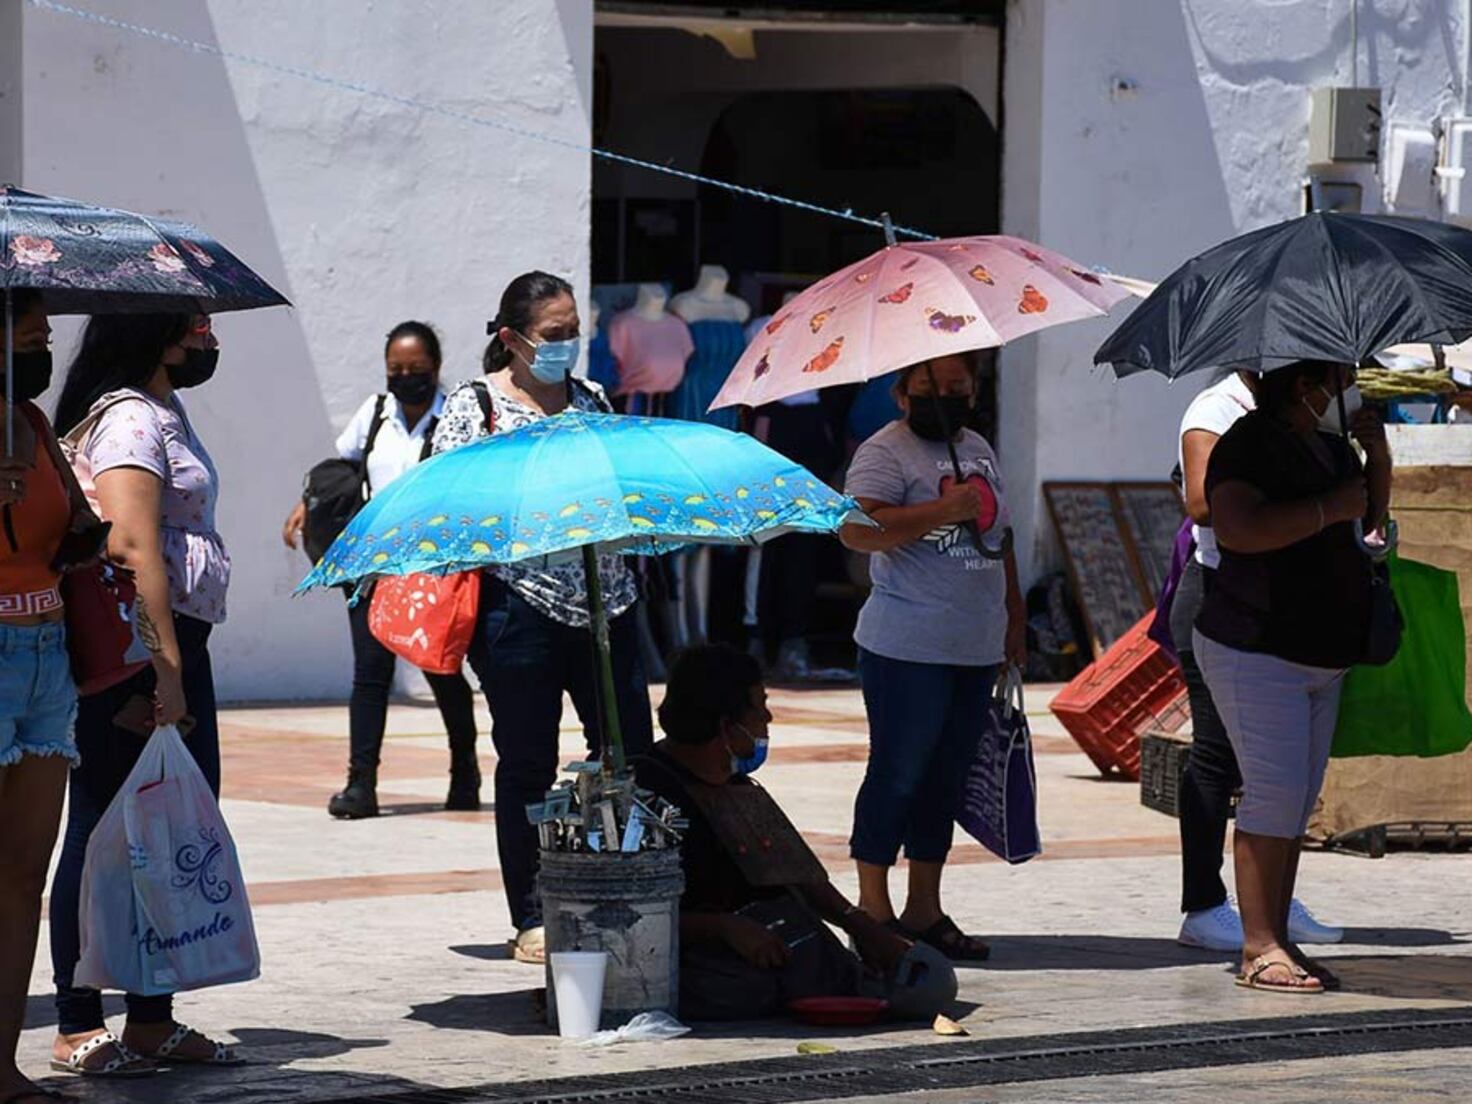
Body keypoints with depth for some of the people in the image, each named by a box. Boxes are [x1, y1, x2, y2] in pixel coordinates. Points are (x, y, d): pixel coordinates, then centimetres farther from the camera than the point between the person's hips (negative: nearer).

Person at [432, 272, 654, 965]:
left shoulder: (591, 399, 15)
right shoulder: (473, 406, 1)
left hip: (604, 595, 4)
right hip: (519, 602, -4)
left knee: (629, 751, 0)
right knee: (527, 764, 1)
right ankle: (531, 921, 8)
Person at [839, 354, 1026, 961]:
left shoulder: (979, 450, 17)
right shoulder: (886, 451, -8)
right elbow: (856, 529, -24)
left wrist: (1014, 617, 23)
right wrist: (945, 509, -26)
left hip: (975, 652, 8)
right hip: (907, 652, -8)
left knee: (946, 777, 10)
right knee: (897, 773, -5)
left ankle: (924, 909, 16)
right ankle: (873, 907, 3)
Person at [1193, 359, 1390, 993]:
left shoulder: (1329, 444, 14)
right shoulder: (1251, 445, -14)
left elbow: (1370, 520, 26)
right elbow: (1239, 529, -30)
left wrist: (1377, 455, 8)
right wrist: (1329, 507, -23)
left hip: (1320, 657, 9)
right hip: (1257, 651, -9)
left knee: (1300, 799, 8)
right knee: (1276, 793, -14)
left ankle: (1277, 941, 11)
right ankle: (1259, 949, -13)